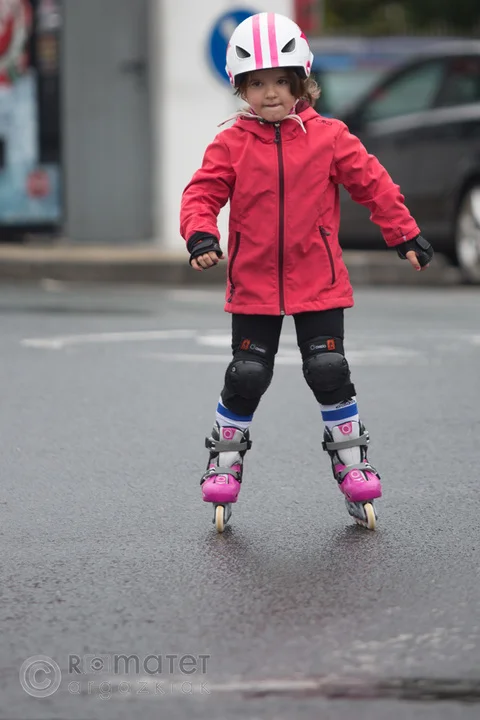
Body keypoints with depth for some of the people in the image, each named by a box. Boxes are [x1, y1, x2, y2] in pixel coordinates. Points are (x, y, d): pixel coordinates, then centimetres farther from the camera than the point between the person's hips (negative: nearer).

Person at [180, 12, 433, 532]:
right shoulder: (231, 144, -4)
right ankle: (226, 458, 20)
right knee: (247, 376, 0)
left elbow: (371, 182, 4)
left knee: (329, 371, -1)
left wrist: (405, 235, 5)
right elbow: (203, 192, -5)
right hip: (253, 283, 0)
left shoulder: (328, 137, -2)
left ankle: (349, 456, 18)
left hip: (319, 281, 0)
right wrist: (201, 235, -25)